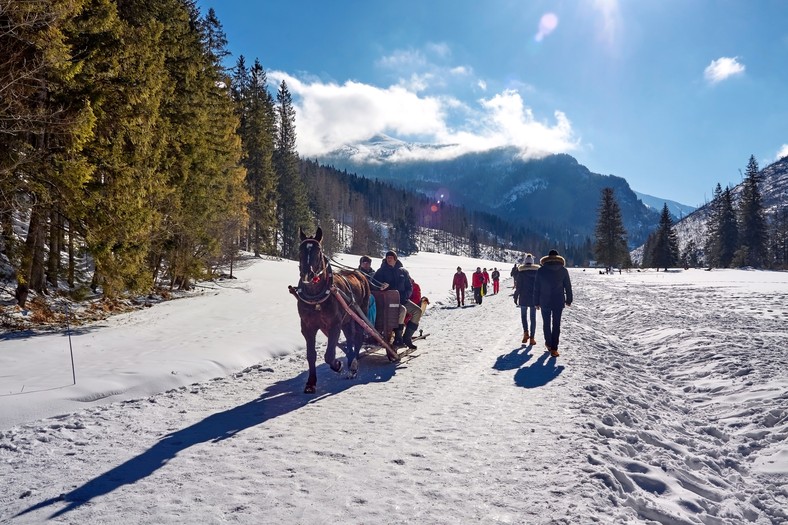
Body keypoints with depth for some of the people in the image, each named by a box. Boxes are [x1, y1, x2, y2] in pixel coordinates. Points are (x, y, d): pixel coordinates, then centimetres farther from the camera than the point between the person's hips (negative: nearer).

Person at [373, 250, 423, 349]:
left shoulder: (403, 271, 13)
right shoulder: (382, 271, 5)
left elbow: (409, 287, 13)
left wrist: (404, 296, -5)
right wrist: (381, 286, -24)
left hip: (402, 298, 5)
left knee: (417, 311, -15)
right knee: (402, 310, -33)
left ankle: (407, 337, -8)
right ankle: (398, 338, -22)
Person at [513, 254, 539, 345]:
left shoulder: (521, 272, -7)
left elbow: (518, 286, -7)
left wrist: (516, 297, 2)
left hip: (523, 298, -1)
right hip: (534, 298, 1)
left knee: (523, 315, 16)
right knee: (533, 317, 6)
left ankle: (526, 333, -3)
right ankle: (532, 338, 4)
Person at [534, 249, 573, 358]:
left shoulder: (541, 271, -5)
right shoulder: (563, 270, -3)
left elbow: (536, 288, -3)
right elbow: (568, 287, 3)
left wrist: (536, 302, 5)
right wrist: (568, 300, 14)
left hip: (545, 302, 0)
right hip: (559, 302, 0)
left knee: (546, 323, 16)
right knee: (556, 324, 3)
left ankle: (549, 343, 25)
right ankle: (553, 348, -1)